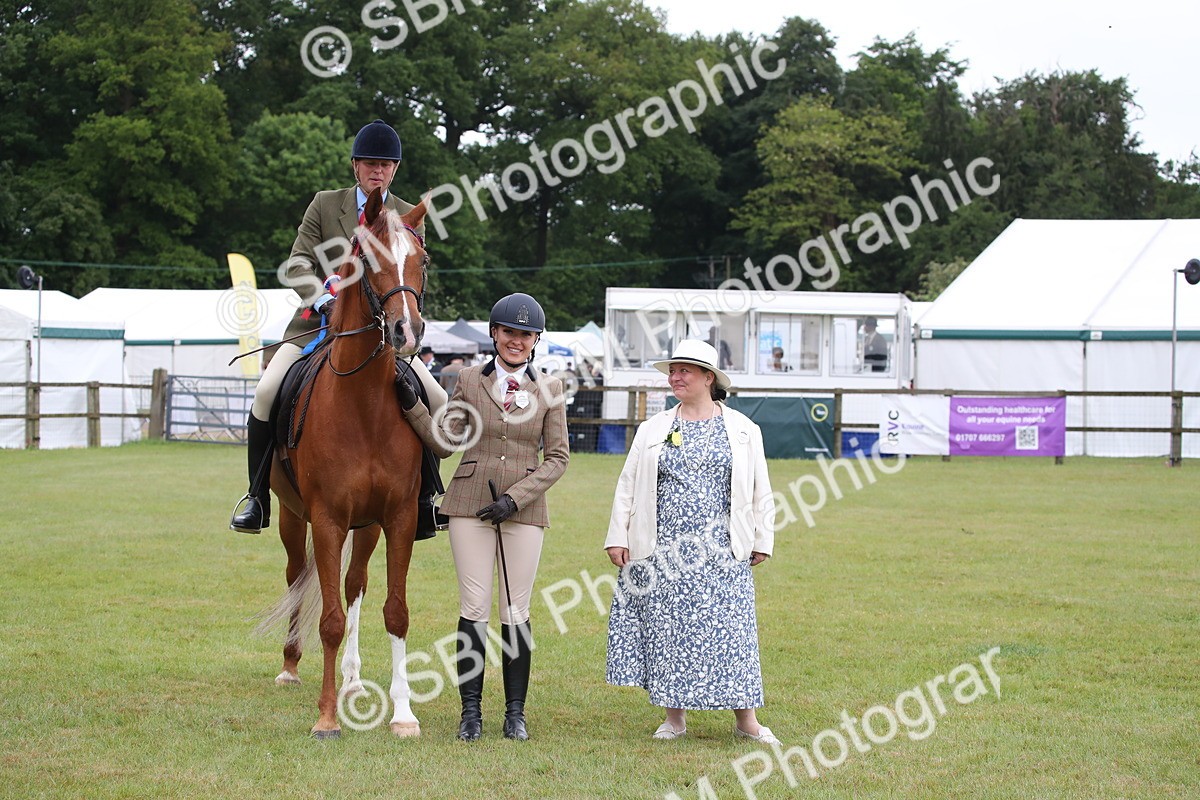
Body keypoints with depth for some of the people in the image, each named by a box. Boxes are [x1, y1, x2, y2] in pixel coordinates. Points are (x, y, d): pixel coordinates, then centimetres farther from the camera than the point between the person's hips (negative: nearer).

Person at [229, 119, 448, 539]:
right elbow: (298, 263, -2)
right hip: (318, 323, -1)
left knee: (437, 402, -15)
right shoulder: (325, 204, 5)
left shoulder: (410, 218, 7)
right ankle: (257, 497, -11)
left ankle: (424, 499, 3)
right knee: (267, 390, -23)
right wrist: (321, 297, -21)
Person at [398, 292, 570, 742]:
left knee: (516, 612, 2)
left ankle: (516, 713, 10)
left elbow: (558, 457, 2)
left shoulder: (549, 389, 5)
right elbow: (444, 443, 5)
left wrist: (516, 498, -9)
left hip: (524, 511, 0)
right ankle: (471, 712, 6)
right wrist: (411, 405, -9)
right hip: (470, 506, 0)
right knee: (473, 608, 0)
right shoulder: (470, 381, 6)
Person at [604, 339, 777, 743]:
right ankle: (674, 717, 13)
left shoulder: (742, 429, 6)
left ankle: (747, 721, 5)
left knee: (730, 628, -2)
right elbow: (628, 486, 8)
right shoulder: (652, 429, 9)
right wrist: (618, 537, 2)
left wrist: (762, 541, 3)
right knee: (666, 629, 3)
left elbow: (761, 490, 7)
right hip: (662, 551, 1)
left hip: (721, 553, -1)